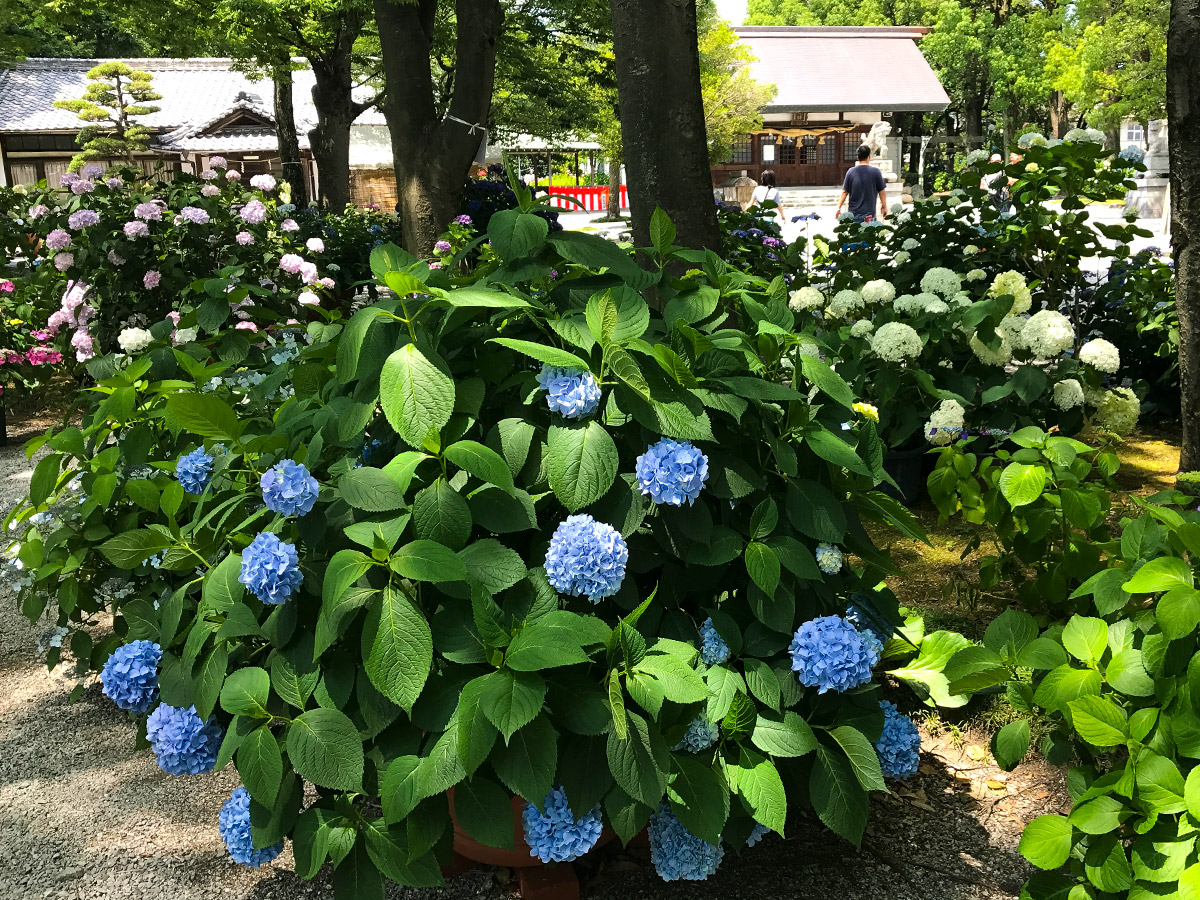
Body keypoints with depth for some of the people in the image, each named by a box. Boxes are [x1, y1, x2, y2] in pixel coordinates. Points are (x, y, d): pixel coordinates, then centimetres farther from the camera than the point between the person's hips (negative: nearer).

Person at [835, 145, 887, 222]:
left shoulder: (850, 171, -2)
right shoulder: (876, 172, -5)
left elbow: (844, 192, -1)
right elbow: (882, 192, 1)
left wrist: (838, 207, 6)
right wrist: (884, 207, 14)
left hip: (853, 213, 2)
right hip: (869, 213, -2)